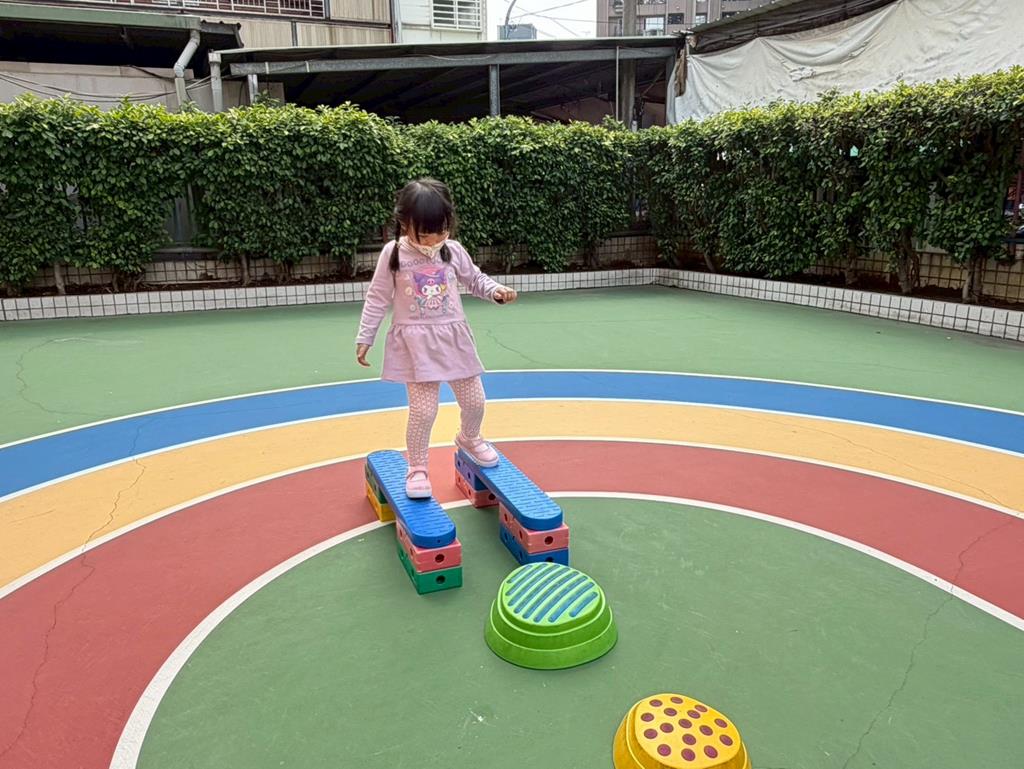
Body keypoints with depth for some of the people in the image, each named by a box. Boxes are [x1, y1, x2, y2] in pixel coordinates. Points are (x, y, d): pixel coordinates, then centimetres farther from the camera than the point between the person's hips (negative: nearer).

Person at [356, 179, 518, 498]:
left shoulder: (453, 251, 0)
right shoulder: (393, 254, -7)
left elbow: (475, 280, 14)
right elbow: (377, 299, 0)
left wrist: (496, 291, -6)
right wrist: (364, 338, 0)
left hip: (454, 337, 3)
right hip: (416, 343, -3)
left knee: (474, 401, 10)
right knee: (423, 410, -9)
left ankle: (468, 439, 43)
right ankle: (417, 468, 13)